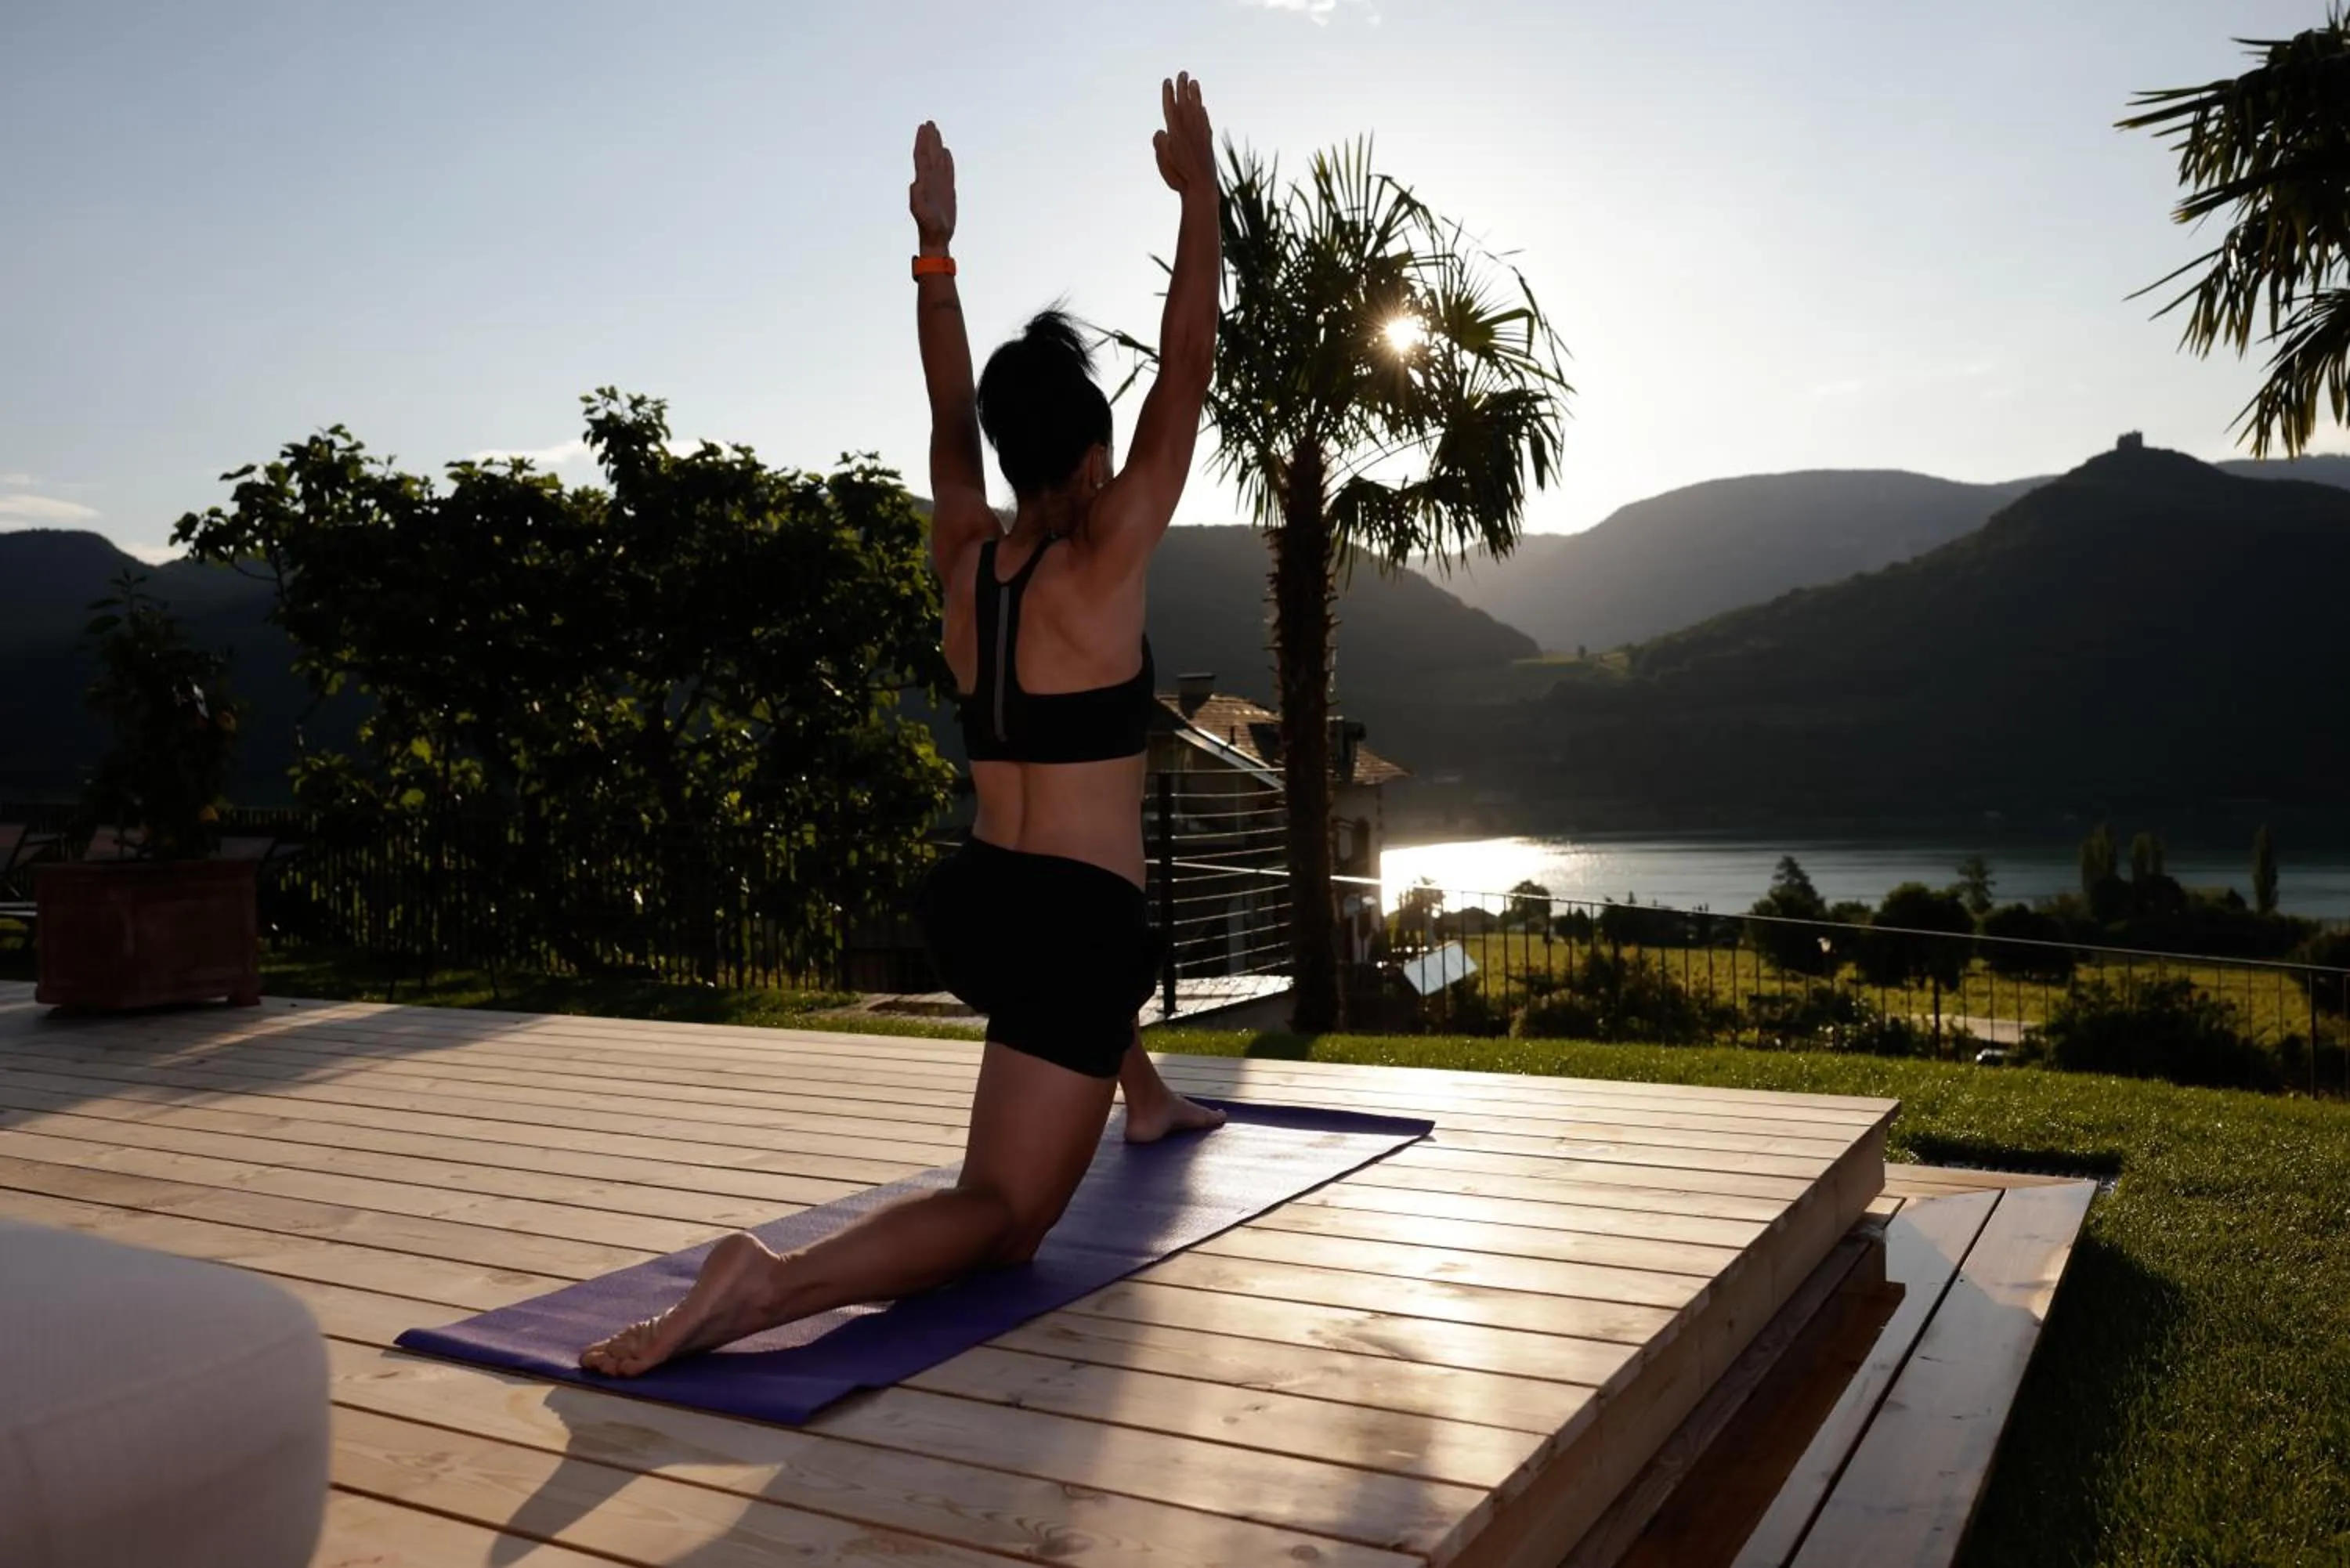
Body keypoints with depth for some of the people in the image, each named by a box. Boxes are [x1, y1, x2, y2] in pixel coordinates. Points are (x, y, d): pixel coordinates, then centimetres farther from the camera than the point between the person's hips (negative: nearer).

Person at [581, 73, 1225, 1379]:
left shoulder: (965, 558, 5)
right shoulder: (1104, 564, -10)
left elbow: (951, 411, 19)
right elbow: (1191, 373, -6)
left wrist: (937, 244, 23)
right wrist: (1200, 194, 0)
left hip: (969, 907, 8)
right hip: (1071, 927, -8)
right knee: (1003, 1219, -7)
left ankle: (1148, 1103, 53)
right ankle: (773, 1282, -32)